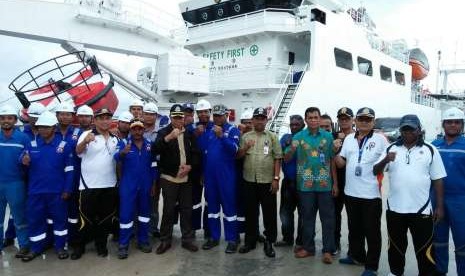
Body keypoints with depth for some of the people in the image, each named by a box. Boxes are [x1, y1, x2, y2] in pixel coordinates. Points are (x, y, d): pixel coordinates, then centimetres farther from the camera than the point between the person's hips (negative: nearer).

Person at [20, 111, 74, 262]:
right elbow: (24, 161, 9)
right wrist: (24, 161, -16)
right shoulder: (31, 144, 3)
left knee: (60, 218, 9)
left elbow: (69, 169, -3)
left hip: (57, 191, -2)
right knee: (34, 219, 11)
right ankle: (36, 248, 28)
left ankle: (60, 246, 24)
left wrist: (67, 189, -7)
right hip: (35, 190, 3)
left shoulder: (64, 145, -4)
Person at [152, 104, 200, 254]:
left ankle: (187, 239, 21)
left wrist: (189, 166, -8)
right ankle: (165, 240, 17)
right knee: (168, 210, 3)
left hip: (186, 178, 3)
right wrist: (168, 137, -34)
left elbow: (196, 153, 10)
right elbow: (154, 150, -19)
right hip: (169, 178, -3)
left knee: (187, 209, 9)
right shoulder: (164, 132, -3)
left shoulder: (189, 133, 7)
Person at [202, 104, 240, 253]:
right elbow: (204, 151, 14)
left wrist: (221, 136, -29)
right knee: (212, 206, 12)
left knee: (229, 206, 0)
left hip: (226, 175, -5)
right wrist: (203, 172, 10)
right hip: (210, 175, 5)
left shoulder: (233, 130, -3)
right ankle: (214, 237, 24)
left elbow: (234, 149, -18)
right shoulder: (210, 131, 12)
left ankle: (232, 239, 9)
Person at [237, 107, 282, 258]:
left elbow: (277, 159, -1)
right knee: (250, 212, 11)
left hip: (268, 181, -2)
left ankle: (269, 242, 19)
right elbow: (238, 156, 6)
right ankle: (250, 241, 25)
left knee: (269, 213, 6)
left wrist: (276, 178, -8)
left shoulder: (272, 137, 2)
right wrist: (245, 148, -14)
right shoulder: (245, 136, 8)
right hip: (249, 181, 2)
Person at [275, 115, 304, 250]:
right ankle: (287, 238, 30)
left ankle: (301, 241, 20)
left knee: (303, 213, 7)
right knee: (285, 211, 14)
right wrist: (288, 146, -16)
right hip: (288, 181, 5)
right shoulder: (285, 138, 7)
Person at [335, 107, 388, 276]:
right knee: (354, 228, 19)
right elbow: (341, 163, 10)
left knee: (372, 231, 6)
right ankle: (357, 256, 37)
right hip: (351, 192, 5)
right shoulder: (348, 139, 8)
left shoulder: (380, 139, -5)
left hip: (371, 194, -4)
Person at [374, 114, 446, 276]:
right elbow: (375, 171, -1)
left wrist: (440, 206, 0)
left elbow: (438, 180, 3)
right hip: (395, 208, 2)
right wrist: (385, 160, -21)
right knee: (396, 245, 17)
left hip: (421, 209, -2)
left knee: (424, 249, 7)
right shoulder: (391, 149, 3)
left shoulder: (430, 150, 1)